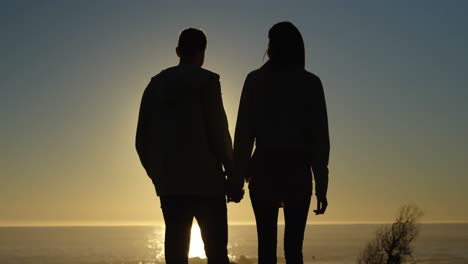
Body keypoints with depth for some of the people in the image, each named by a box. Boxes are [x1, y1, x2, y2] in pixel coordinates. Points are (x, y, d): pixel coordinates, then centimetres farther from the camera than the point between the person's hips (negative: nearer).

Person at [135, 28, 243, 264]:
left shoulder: (156, 85, 11)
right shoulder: (206, 81, -3)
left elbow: (142, 140, 12)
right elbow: (218, 132, -9)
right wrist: (233, 176, -3)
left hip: (169, 185, 5)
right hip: (206, 182, -4)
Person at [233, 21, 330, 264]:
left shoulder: (255, 80, 3)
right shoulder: (311, 83, 4)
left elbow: (243, 133, 0)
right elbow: (320, 138, 0)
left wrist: (238, 175, 4)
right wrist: (321, 186, 3)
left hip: (264, 170, 0)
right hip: (298, 172, 0)